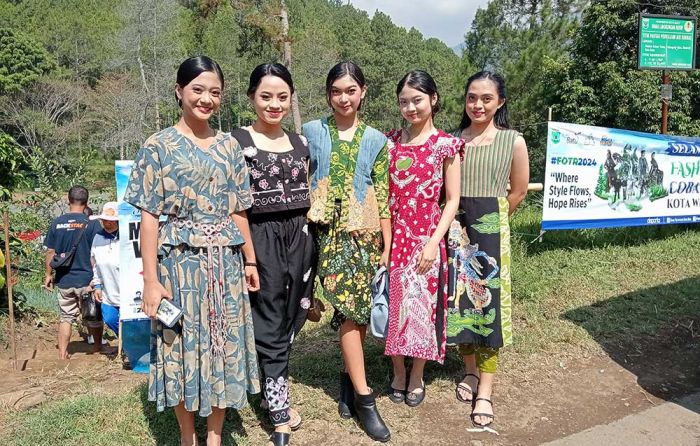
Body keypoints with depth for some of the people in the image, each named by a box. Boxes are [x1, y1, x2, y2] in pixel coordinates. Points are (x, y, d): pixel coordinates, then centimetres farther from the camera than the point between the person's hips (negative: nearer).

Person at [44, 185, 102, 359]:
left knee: (66, 317, 13)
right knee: (93, 317, 14)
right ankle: (97, 348, 30)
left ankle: (62, 354, 14)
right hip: (86, 279, -3)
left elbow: (50, 252, 4)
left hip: (64, 280, 3)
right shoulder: (92, 224, -10)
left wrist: (48, 275, 15)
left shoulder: (57, 223, 0)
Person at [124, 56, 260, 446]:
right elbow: (150, 217, -7)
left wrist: (250, 260, 10)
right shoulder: (159, 146, -3)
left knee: (223, 348, 9)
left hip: (226, 263, 4)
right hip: (180, 263, -3)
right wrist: (151, 279, -12)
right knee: (183, 349, 6)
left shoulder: (229, 146, 8)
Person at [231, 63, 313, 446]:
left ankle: (272, 393, 32)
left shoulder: (299, 143, 11)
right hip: (261, 240, -5)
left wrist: (307, 238, 14)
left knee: (289, 322, 13)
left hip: (299, 238, 6)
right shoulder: (237, 141, -5)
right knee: (270, 328, 1)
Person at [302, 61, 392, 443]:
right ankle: (364, 397, 0)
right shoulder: (312, 133, 4)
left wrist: (387, 245, 3)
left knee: (359, 311, 4)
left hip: (364, 234, 2)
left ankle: (349, 379, 27)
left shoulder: (376, 141, 6)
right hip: (328, 232, -2)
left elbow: (383, 197, 5)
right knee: (350, 309, -9)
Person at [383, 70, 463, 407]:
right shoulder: (389, 142, 6)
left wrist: (434, 242, -11)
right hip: (393, 236, 3)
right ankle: (398, 373, 29)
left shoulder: (446, 145, -2)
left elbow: (453, 200, -3)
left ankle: (416, 377, 27)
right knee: (393, 305, 9)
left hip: (426, 238, -2)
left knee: (422, 305, 6)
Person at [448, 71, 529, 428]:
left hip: (491, 233, -2)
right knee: (459, 302, 9)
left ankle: (485, 391, 11)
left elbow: (518, 192, 4)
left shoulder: (513, 142, -3)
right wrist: (461, 222, 4)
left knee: (488, 305, 0)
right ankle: (471, 370, 31)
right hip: (455, 231, 3)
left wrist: (488, 221, 9)